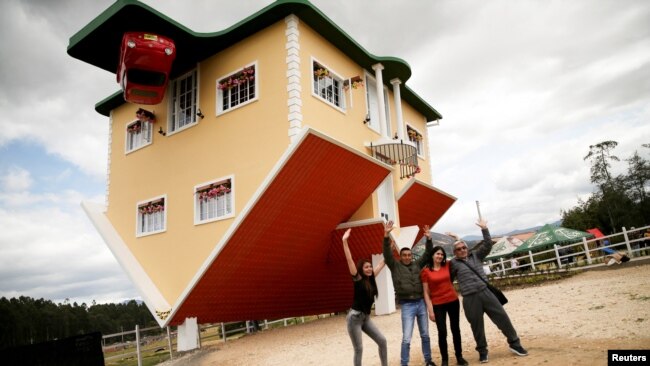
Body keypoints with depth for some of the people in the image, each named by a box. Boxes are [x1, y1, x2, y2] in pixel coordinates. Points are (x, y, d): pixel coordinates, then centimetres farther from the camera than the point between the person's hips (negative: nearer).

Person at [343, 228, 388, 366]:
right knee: (359, 349, -3)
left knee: (382, 341, 4)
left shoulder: (371, 278, 6)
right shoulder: (357, 279, -9)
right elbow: (349, 260, -20)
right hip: (354, 317, -7)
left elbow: (381, 263, 15)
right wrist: (345, 241, -28)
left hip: (366, 317, 7)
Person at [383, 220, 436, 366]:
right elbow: (387, 254, -13)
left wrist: (429, 239, -6)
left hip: (421, 303, 4)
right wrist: (386, 236, -26)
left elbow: (427, 253, 10)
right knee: (406, 339, -6)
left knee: (425, 335, 14)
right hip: (407, 306, -4)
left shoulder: (417, 265, 10)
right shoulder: (395, 266, 1)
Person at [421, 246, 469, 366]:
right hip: (438, 305, -3)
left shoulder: (447, 266, 2)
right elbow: (426, 293, -5)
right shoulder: (425, 271, -6)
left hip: (453, 301, 3)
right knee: (442, 332, -5)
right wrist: (430, 310, -9)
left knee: (455, 329, 11)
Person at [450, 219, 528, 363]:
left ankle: (514, 344, 21)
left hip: (486, 292, 3)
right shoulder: (453, 264, 2)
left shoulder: (476, 255, 12)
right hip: (470, 298, -3)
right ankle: (482, 351, 23)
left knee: (502, 317, 4)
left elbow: (488, 245, 7)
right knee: (477, 325, 5)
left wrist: (484, 229, -1)